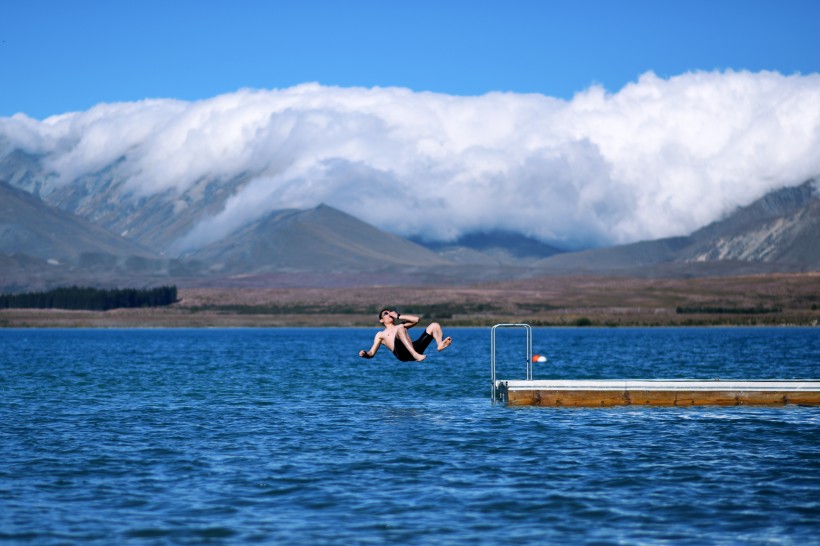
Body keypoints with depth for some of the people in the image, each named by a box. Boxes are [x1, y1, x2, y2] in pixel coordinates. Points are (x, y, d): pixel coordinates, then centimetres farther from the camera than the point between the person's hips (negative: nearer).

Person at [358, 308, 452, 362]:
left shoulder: (400, 326, 39)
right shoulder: (381, 334, 28)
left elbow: (416, 319, 26)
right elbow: (372, 353, 18)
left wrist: (398, 316, 27)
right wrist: (365, 354, -5)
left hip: (415, 348, 5)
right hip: (402, 354, -5)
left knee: (435, 325, -2)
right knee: (400, 328, -33)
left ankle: (440, 344, -36)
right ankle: (416, 355, -53)